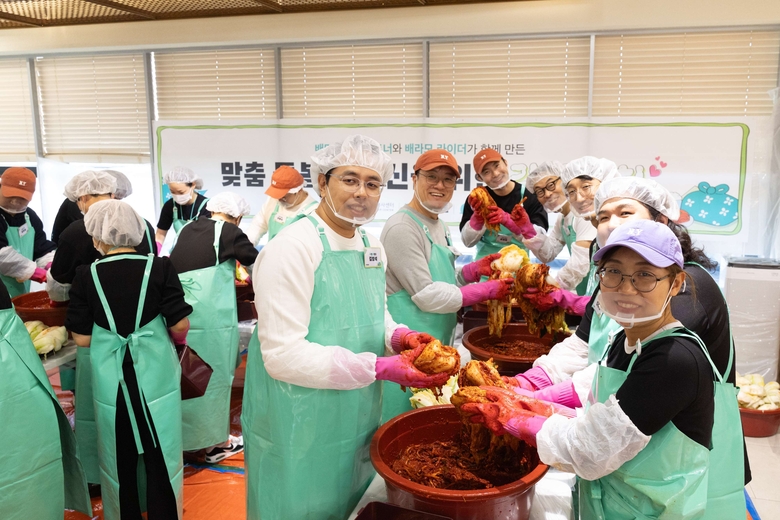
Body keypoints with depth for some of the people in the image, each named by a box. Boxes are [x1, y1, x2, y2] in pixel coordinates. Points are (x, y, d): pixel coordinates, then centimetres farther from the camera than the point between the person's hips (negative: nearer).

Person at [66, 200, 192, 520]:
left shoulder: (86, 276, -8)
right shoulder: (160, 268, -11)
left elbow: (82, 339, -6)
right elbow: (180, 326, -11)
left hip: (110, 378, 1)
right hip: (155, 374, -1)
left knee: (119, 458, 19)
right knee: (161, 454, 14)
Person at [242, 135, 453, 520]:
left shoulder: (373, 247, 4)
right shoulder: (292, 248, -21)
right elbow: (283, 355, -25)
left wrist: (399, 336, -6)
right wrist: (379, 368, -28)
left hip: (357, 420, 7)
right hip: (300, 431, -7)